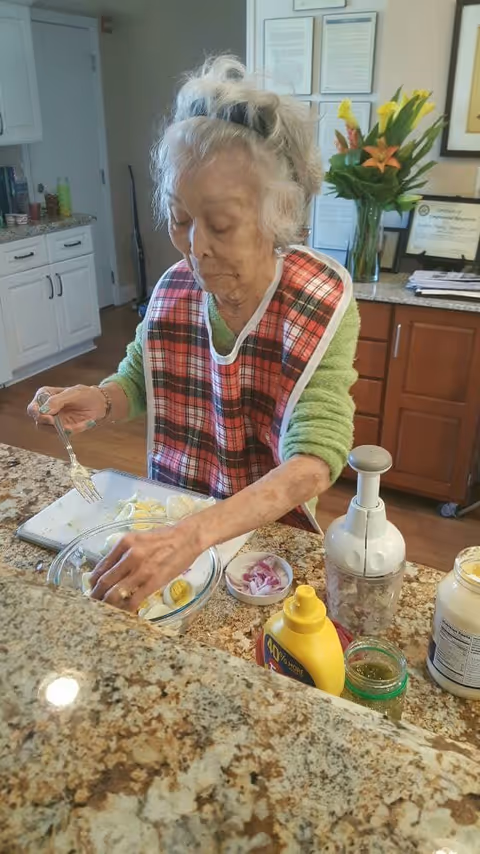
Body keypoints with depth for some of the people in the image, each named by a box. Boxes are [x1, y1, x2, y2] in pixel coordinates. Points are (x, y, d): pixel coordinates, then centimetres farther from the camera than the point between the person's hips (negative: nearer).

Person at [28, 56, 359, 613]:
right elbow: (137, 381, 8)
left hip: (269, 532, -2)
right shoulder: (173, 289, -9)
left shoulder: (322, 306, -21)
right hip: (170, 521, 3)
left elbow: (314, 461, -30)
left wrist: (194, 536, -44)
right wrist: (99, 403, -16)